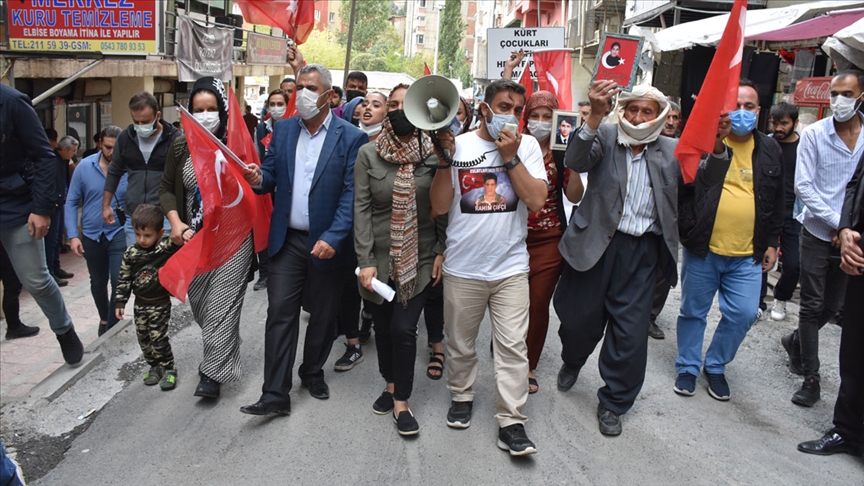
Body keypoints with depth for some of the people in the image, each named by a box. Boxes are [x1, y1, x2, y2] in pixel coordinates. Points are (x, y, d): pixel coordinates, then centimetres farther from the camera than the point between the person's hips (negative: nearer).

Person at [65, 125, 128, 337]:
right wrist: (73, 235, -7)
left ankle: (113, 326, 9)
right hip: (91, 235, 3)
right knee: (97, 283, 19)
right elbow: (72, 202, -2)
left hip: (119, 233, -3)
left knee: (118, 282, -10)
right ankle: (104, 319, 42)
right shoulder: (85, 166, -7)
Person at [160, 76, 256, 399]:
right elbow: (167, 188, 11)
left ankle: (213, 372, 6)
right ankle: (220, 351, 37)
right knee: (200, 304, 14)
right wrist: (176, 222, -2)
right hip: (194, 239, 5)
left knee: (222, 304, -5)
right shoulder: (181, 147, 3)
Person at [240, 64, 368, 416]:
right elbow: (272, 175, 10)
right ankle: (275, 394, 4)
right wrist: (259, 179, -15)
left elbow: (351, 195, -12)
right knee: (280, 312, -2)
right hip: (288, 239, 3)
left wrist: (333, 238, -22)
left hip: (327, 243, -2)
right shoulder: (283, 129, 7)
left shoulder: (351, 138, -8)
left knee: (323, 315, 12)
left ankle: (313, 372, 35)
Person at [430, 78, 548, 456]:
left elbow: (537, 201, -9)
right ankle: (461, 396, 36)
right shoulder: (459, 144, -1)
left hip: (511, 267, 0)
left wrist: (511, 156, -13)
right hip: (462, 267, 0)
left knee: (513, 346, -1)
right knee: (460, 343, 13)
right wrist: (445, 158, -15)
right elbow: (439, 206, -5)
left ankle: (511, 422, 9)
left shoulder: (527, 145, 2)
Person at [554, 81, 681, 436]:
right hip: (595, 242, -1)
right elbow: (575, 162, -22)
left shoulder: (671, 151, 6)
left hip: (642, 249, 2)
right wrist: (595, 116, -34)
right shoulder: (604, 136, -2)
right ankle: (572, 361, 47)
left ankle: (613, 402, 25)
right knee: (579, 315, 11)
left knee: (630, 330, 4)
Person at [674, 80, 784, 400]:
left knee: (743, 315, 3)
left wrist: (771, 243, 13)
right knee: (693, 312, 10)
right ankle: (688, 367, 28)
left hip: (747, 256, 3)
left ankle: (716, 366, 25)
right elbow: (682, 189, -7)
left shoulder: (770, 151, 8)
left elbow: (776, 201, 15)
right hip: (702, 250, -3)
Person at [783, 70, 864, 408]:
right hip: (818, 233, -2)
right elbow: (803, 186, -9)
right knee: (812, 306, 2)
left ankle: (795, 342, 40)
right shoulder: (814, 134, -6)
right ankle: (811, 378, 12)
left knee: (832, 306, 14)